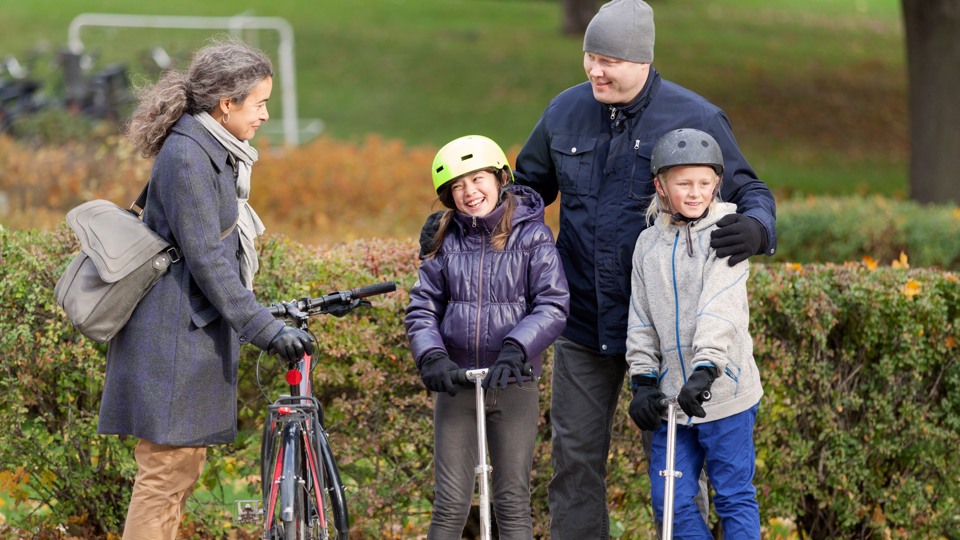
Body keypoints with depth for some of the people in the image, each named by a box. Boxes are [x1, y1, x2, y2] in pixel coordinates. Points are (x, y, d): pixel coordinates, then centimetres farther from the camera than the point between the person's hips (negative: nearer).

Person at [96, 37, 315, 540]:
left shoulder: (216, 154, 15)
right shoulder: (187, 157, -17)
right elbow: (207, 260, -20)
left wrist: (267, 315, 25)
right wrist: (266, 329, -21)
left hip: (198, 329, 11)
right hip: (175, 335, -11)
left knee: (184, 464, 14)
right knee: (167, 470, -10)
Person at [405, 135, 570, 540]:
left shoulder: (532, 236, -2)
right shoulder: (446, 241, 5)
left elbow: (553, 305, -9)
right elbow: (421, 308, 5)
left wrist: (515, 350, -23)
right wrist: (431, 356, -14)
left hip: (514, 386, -2)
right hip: (456, 385, 2)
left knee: (513, 504, 3)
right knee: (450, 506, 1)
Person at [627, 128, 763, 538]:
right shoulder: (648, 243, 9)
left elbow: (720, 309, -19)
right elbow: (641, 320, 13)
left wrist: (705, 369, -31)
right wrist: (643, 379, 4)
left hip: (724, 392, -5)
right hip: (671, 396, 5)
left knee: (734, 497, 2)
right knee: (671, 501, 4)